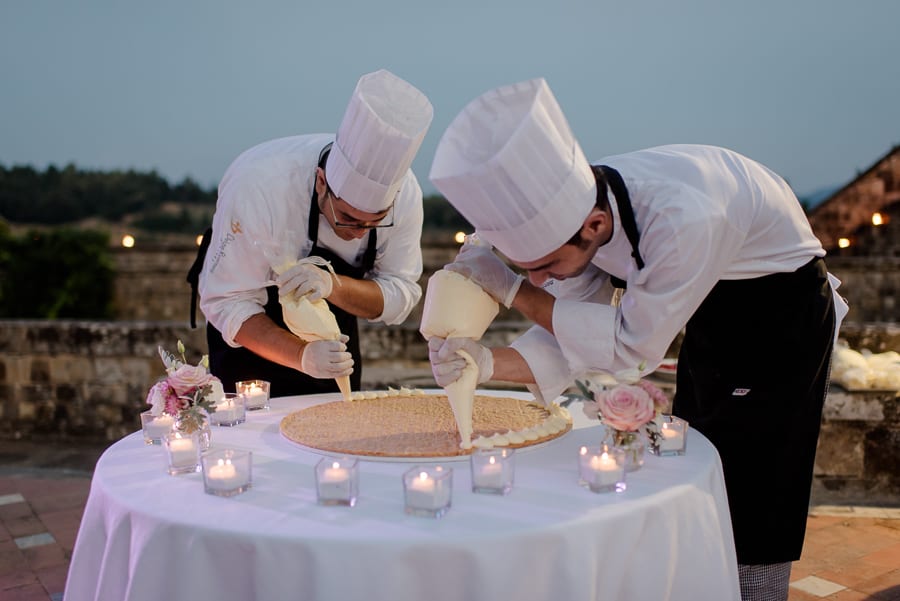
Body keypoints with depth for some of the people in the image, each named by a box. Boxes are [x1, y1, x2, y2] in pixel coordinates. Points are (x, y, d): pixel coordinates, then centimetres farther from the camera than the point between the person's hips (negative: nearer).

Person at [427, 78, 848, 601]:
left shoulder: (684, 219, -42)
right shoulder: (574, 206, -19)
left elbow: (633, 346, -31)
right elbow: (570, 339, -13)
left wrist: (512, 290, -35)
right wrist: (488, 364, -30)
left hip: (783, 313, -6)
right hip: (709, 319, 7)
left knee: (750, 504, -3)